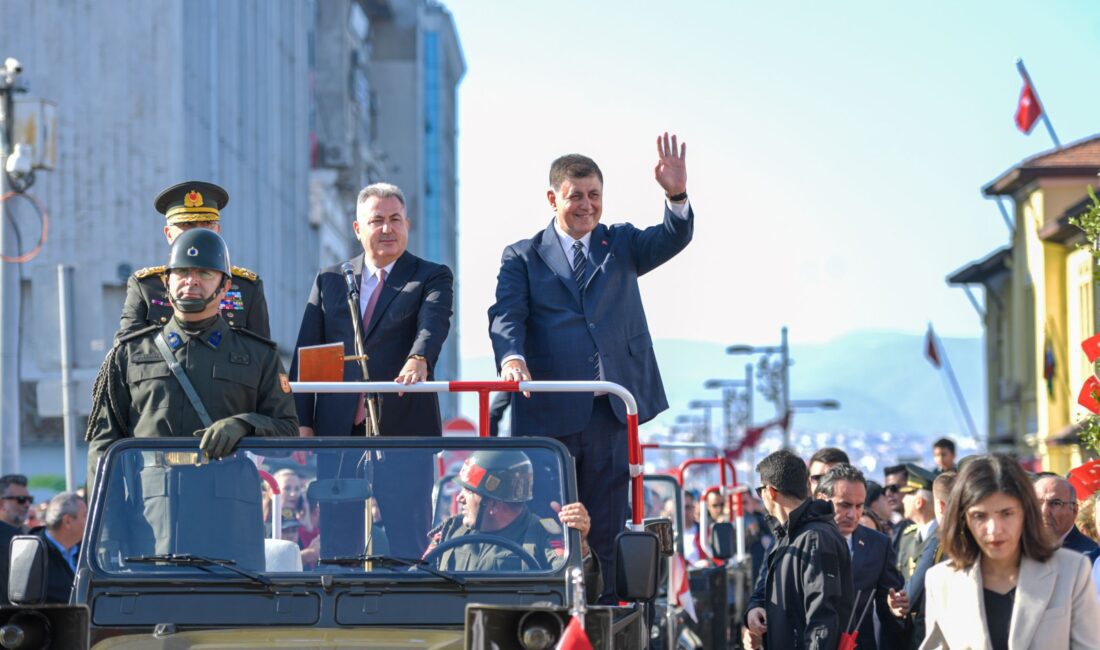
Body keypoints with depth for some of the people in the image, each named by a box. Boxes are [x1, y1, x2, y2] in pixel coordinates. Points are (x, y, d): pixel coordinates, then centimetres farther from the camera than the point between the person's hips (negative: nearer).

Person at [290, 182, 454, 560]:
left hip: (404, 430, -3)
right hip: (338, 431, 3)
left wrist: (418, 360, -37)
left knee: (409, 548, -2)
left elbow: (434, 323, -14)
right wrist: (301, 421, -1)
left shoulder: (432, 278, 6)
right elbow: (306, 354, 10)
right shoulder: (329, 281, 14)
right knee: (336, 546, 3)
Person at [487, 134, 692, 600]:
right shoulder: (522, 258, 9)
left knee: (606, 532, 3)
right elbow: (506, 315, -5)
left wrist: (677, 197, -23)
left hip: (610, 412, 2)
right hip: (548, 413, -2)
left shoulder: (621, 245, 15)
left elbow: (672, 239, -1)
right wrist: (511, 357, -27)